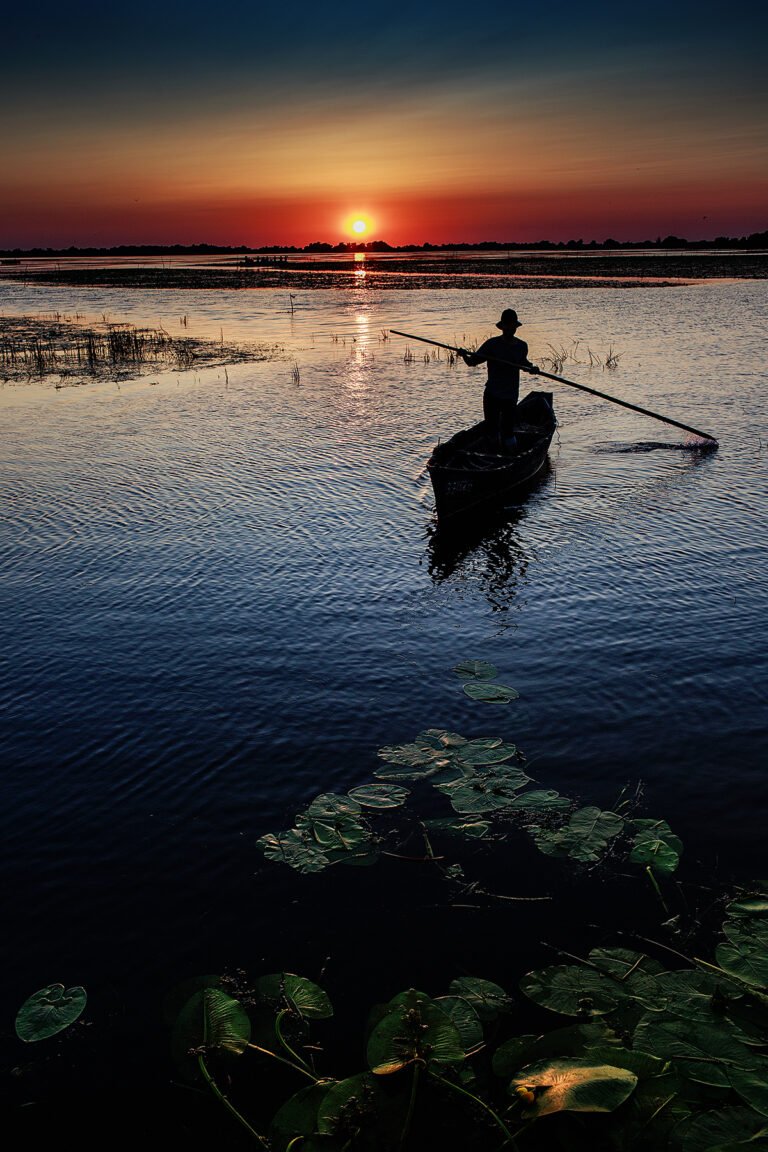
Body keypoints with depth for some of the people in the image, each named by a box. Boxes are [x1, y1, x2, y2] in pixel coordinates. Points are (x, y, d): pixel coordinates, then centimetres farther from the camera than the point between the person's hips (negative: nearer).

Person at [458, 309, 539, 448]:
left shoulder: (521, 346, 4)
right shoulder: (492, 344, -6)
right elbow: (472, 362, -8)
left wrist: (532, 367, 6)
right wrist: (464, 355, -28)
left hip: (511, 396, 2)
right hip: (492, 395, -2)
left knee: (508, 434, 1)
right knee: (491, 431, 4)